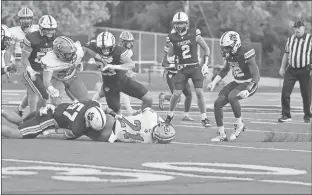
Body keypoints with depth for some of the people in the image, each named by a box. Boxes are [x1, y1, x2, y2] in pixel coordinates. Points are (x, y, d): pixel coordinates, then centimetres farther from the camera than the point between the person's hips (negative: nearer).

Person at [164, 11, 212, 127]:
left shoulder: (194, 34, -4)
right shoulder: (172, 38, 0)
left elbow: (206, 49, 5)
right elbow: (170, 54, 12)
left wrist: (205, 64, -2)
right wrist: (170, 58, -12)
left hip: (195, 67, -1)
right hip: (182, 69, 1)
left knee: (199, 93, -9)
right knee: (176, 94, -3)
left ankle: (204, 118, 2)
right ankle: (170, 115, 20)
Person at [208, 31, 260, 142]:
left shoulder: (245, 53, -25)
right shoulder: (228, 54, -1)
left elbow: (256, 75, -25)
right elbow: (225, 70, 20)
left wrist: (247, 90, -36)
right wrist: (214, 82, 7)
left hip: (249, 84, -8)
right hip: (237, 83, 8)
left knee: (232, 96, -34)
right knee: (218, 103, -6)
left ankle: (239, 124, -11)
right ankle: (221, 135, 3)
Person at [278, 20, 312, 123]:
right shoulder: (290, 39, 11)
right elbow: (286, 54, 20)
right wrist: (282, 67, 16)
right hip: (291, 69, 4)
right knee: (285, 92, -6)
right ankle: (286, 115, -1)